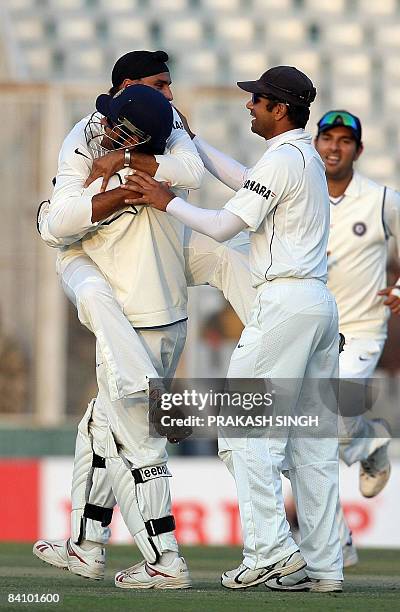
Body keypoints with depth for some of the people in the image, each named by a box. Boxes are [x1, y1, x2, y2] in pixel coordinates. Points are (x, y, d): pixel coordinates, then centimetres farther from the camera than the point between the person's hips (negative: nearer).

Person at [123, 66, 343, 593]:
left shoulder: (282, 159, -12)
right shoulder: (309, 158, 18)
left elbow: (225, 225, -14)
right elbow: (251, 184, 32)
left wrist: (167, 200, -2)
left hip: (285, 303, -10)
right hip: (321, 303, 10)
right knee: (313, 437, 7)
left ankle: (270, 547, -15)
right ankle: (322, 565, 5)